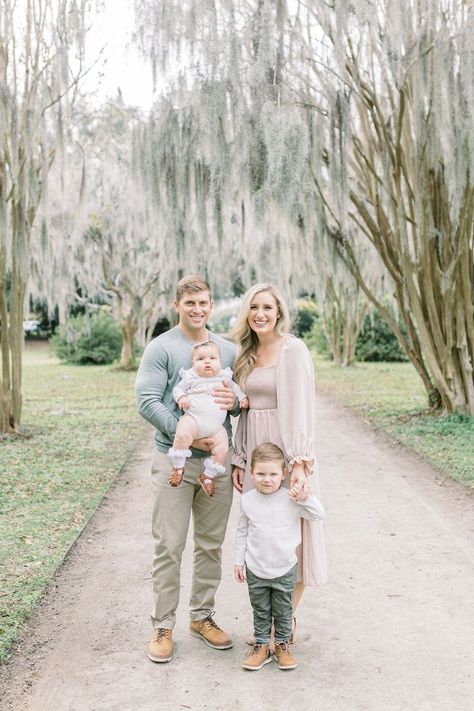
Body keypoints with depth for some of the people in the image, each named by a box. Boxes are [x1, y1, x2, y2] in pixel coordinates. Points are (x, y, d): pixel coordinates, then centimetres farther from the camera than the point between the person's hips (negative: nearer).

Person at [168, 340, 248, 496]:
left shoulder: (224, 378, 15)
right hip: (193, 419, -3)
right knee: (182, 435, -33)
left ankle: (207, 476, 4)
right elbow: (178, 388, 8)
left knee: (222, 448, -15)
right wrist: (181, 397, -12)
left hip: (216, 426, 3)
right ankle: (178, 467, -15)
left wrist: (243, 397, 12)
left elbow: (235, 388, 27)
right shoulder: (190, 378, 7)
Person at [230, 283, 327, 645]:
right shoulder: (247, 354, 12)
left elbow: (301, 408, -15)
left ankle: (288, 622, 17)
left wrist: (300, 461, -21)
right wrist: (239, 459, 10)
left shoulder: (293, 349, -9)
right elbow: (245, 411, 14)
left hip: (286, 453, -6)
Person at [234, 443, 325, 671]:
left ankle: (282, 644, 33)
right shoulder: (247, 499, -6)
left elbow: (319, 514, -8)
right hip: (255, 569, 1)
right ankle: (261, 645, 29)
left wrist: (304, 497, -23)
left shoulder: (291, 499, -11)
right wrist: (238, 561, 5)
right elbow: (242, 532, 4)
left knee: (283, 611, 15)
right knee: (260, 611, 14)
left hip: (284, 569, -1)